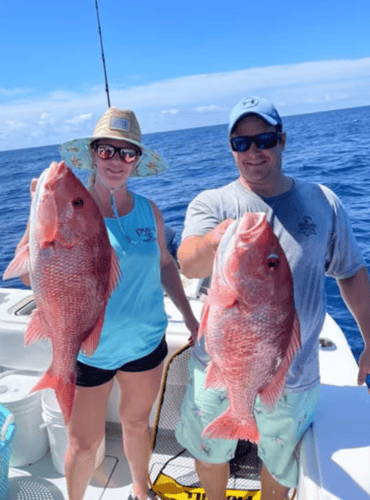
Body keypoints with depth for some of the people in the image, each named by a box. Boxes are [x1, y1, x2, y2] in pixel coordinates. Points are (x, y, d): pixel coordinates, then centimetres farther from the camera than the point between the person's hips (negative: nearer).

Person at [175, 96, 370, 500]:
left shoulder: (322, 202, -4)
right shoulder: (211, 203, -9)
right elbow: (188, 265, -28)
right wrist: (221, 239, -49)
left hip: (293, 376, 1)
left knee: (281, 463, 24)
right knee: (210, 454, 22)